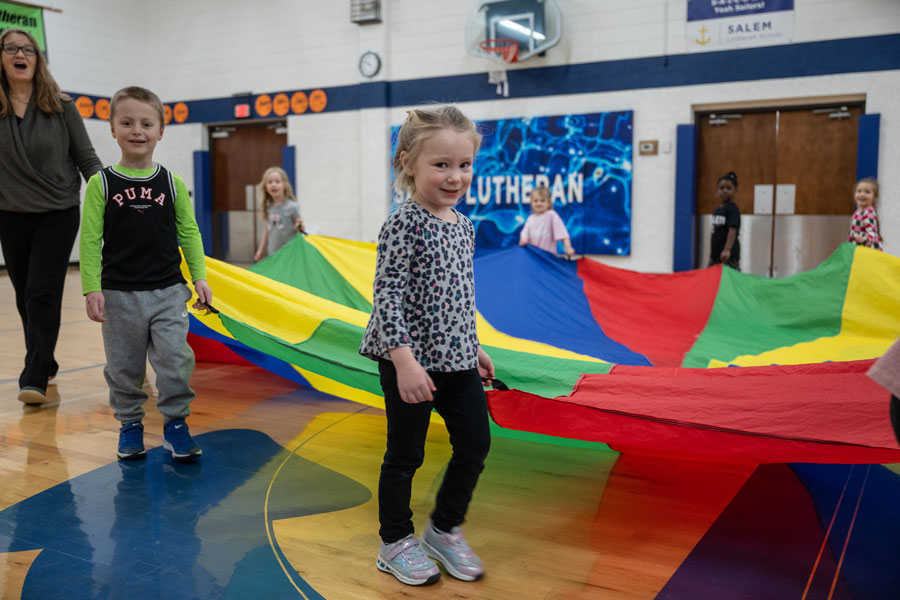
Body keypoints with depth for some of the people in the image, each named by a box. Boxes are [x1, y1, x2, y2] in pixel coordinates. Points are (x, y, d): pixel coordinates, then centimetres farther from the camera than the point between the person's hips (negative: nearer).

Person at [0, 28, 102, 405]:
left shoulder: (61, 106, -3)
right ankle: (45, 363, 31)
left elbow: (87, 159, 0)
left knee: (42, 295, -10)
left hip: (59, 213, -2)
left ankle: (34, 378, -5)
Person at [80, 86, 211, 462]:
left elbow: (189, 233, 6)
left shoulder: (172, 183, 1)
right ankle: (129, 424, 29)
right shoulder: (102, 184, -3)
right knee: (124, 367, 11)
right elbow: (90, 239, -3)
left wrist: (199, 278, 1)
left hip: (168, 292, 1)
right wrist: (91, 289, -9)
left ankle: (175, 424, 15)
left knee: (175, 361, -1)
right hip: (119, 295, 0)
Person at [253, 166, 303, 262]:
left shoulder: (292, 207, -11)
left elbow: (298, 229, -3)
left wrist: (300, 226, -26)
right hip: (273, 255, 5)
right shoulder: (268, 207, 4)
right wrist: (261, 250, 18)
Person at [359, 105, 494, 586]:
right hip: (411, 361, -7)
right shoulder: (405, 223, -15)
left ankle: (445, 529, 31)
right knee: (405, 454, 6)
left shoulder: (463, 225, 9)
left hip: (455, 357, 8)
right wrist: (405, 361, -25)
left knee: (476, 442, 11)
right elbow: (387, 296, -19)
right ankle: (395, 544, 26)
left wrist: (474, 347, 20)